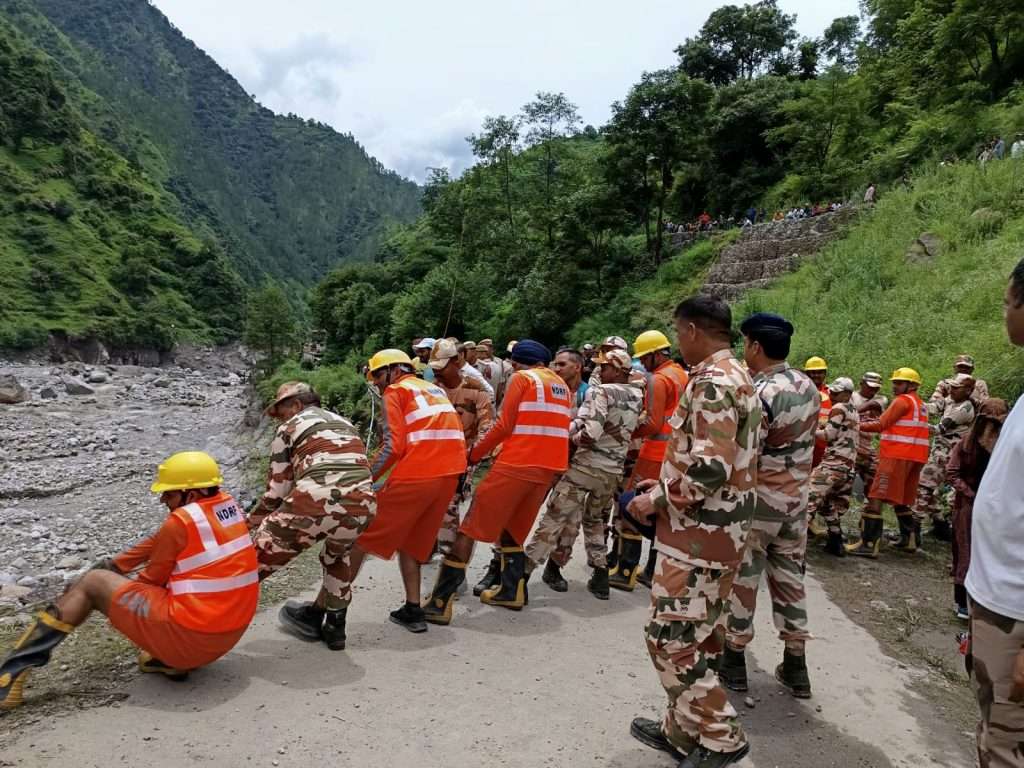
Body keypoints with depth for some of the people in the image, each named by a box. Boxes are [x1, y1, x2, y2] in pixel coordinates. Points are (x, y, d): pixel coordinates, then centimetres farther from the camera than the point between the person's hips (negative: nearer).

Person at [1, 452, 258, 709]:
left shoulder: (181, 521, -14)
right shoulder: (228, 504, 6)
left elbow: (151, 579, 1)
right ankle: (170, 659, 18)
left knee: (91, 584, 9)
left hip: (190, 634, -7)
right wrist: (114, 566, 17)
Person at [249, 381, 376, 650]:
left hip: (317, 500, -6)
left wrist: (251, 520, 32)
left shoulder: (290, 428, 17)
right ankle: (333, 626, 41)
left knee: (261, 549, 11)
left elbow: (277, 489, 16)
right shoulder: (345, 424, 33)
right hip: (362, 503, 6)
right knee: (338, 554, 34)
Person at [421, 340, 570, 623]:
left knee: (470, 528, -2)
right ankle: (512, 591, 27)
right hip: (550, 468, 7)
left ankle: (440, 602, -2)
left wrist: (474, 454, 3)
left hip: (517, 464, -7)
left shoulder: (522, 378, 1)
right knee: (512, 529, 25)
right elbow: (550, 428, 18)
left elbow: (505, 425, -6)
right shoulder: (561, 385, 20)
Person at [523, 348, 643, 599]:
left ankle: (524, 570, 8)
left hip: (586, 465, -7)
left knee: (553, 518, 1)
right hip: (614, 471, 7)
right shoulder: (637, 396, 8)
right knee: (595, 520, 23)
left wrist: (574, 439, -3)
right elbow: (625, 430, 10)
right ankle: (601, 577, 21)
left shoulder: (601, 391, -13)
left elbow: (591, 433, -24)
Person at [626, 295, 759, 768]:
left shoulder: (712, 382, -20)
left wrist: (657, 501, -17)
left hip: (698, 535, -10)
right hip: (721, 531, 10)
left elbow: (710, 469, -29)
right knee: (699, 636, 17)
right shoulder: (738, 376, 13)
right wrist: (668, 485, 16)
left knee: (671, 639, 0)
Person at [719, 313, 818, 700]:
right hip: (796, 497, 7)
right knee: (790, 577, 15)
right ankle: (795, 665, 24)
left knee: (741, 578, 7)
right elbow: (803, 440, 11)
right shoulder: (808, 387, 3)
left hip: (759, 499, -7)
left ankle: (733, 659, 20)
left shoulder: (758, 393, -22)